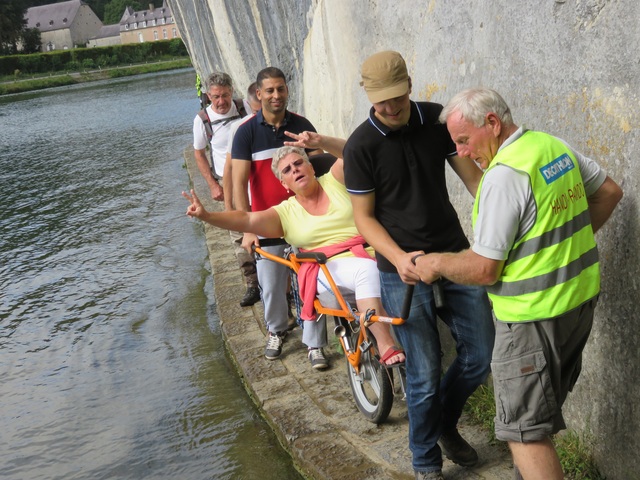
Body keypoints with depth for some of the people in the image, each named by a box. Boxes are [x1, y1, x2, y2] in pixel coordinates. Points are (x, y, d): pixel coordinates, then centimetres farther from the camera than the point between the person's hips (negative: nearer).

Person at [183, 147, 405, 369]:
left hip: (370, 254, 2)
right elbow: (247, 220, -1)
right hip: (330, 268, -2)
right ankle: (386, 347, -35)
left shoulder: (334, 181, 15)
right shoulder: (286, 213, 12)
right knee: (368, 271, -34)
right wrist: (206, 215, -15)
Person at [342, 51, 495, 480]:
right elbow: (364, 216, -6)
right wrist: (399, 258, -21)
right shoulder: (361, 146, -11)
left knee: (481, 354, 9)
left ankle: (445, 425, 38)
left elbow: (473, 177, 1)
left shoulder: (437, 119, 0)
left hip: (456, 255, 4)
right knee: (425, 374, 0)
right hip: (404, 272, -4)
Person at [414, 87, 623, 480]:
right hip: (582, 299, 9)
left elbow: (483, 270, -21)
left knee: (524, 431, 2)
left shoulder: (504, 175, -23)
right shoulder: (555, 146, 3)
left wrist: (437, 264, -4)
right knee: (543, 410, 24)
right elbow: (609, 192, 17)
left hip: (535, 315, -9)